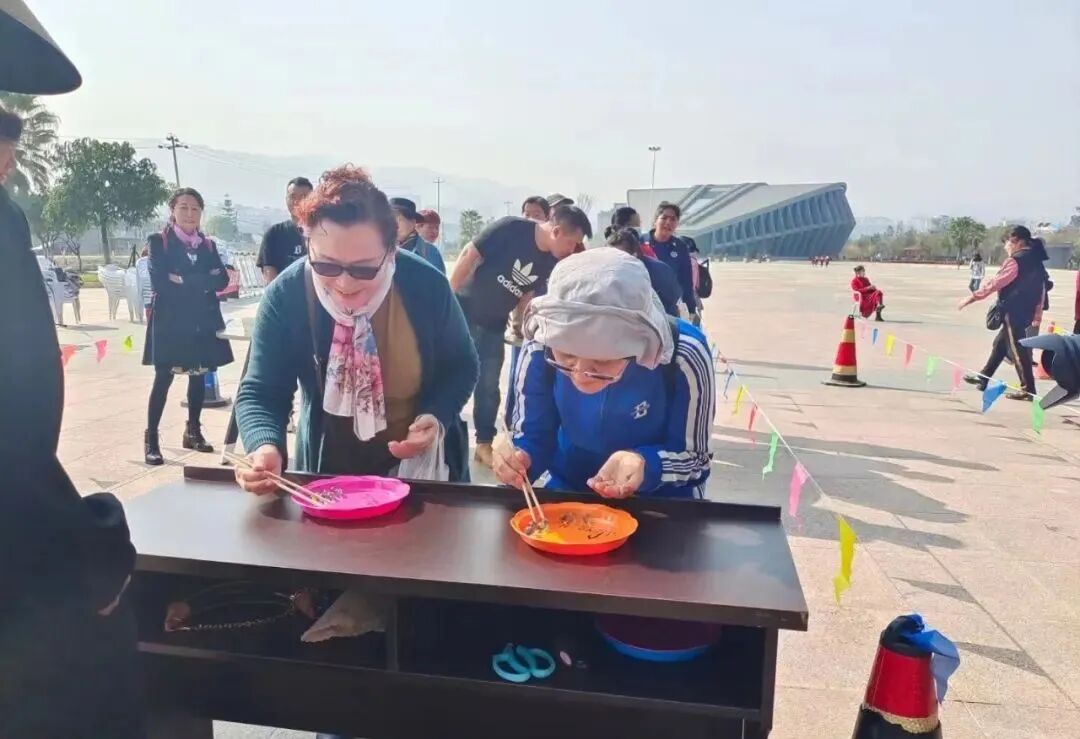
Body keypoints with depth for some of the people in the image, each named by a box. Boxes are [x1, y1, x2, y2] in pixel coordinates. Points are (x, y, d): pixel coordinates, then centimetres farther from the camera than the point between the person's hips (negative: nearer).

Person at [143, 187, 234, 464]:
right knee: (163, 378, -4)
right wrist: (202, 281, -11)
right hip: (170, 321, -4)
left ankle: (193, 431, 22)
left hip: (203, 321, 4)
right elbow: (159, 283, -12)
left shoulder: (209, 245, 11)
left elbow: (221, 280, -4)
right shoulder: (159, 241, 1)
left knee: (199, 376, 9)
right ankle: (151, 438, 2)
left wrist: (183, 280, -14)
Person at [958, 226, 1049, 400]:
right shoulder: (1036, 261, 12)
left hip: (1013, 311, -9)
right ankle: (983, 378, 28)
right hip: (1026, 310, 9)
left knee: (1017, 349, -4)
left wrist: (973, 297, -14)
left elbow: (995, 282, -18)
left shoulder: (1015, 261, -14)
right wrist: (1037, 314, 21)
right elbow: (1041, 289, 15)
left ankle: (1028, 390, -1)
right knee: (1000, 343, 18)